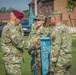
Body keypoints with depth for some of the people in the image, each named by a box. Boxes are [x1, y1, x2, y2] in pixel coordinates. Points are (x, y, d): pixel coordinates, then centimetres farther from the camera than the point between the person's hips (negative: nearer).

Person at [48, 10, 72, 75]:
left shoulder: (57, 29, -15)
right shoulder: (66, 28, 14)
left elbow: (55, 48, -20)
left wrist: (52, 65, -18)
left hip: (59, 62, -9)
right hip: (68, 59, 9)